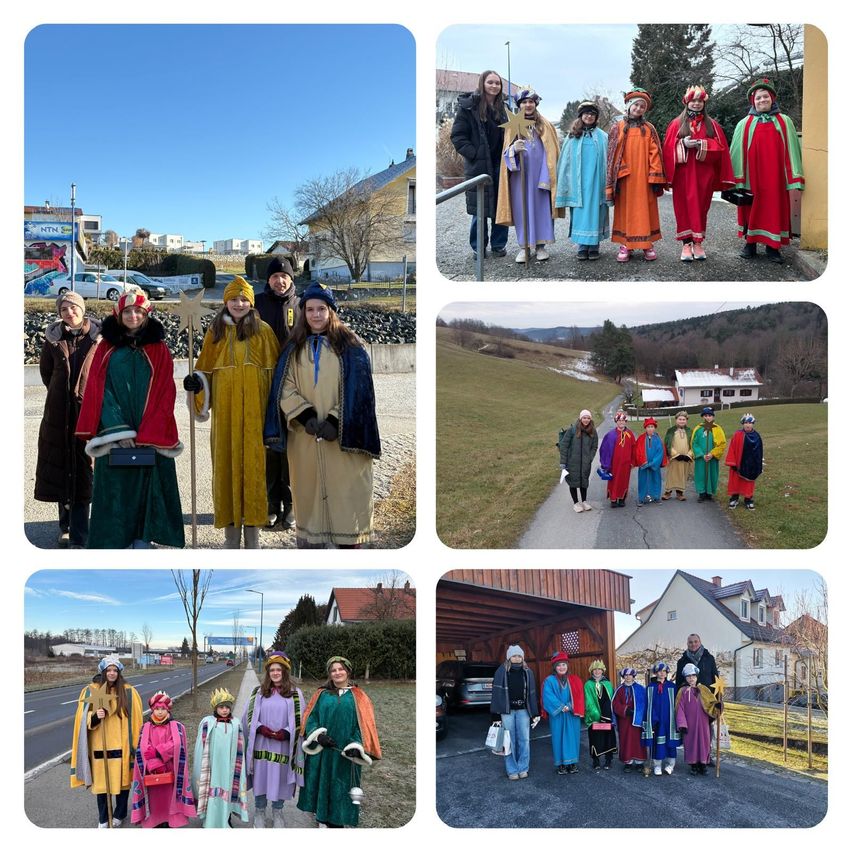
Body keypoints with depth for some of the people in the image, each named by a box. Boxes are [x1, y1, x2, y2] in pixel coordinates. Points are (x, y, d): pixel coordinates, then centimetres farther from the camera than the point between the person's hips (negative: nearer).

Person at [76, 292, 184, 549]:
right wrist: (118, 430, -11)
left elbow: (164, 393, 0)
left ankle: (142, 540, 4)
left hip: (151, 438, 0)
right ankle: (119, 542, 3)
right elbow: (99, 390, 1)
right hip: (113, 437, 0)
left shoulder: (159, 350, 6)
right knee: (115, 488, -1)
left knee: (147, 486, -2)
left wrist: (145, 435, -10)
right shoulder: (106, 348, 8)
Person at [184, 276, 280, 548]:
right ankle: (231, 526, 8)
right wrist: (196, 382, -8)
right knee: (227, 464, 1)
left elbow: (275, 369, 6)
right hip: (225, 411, 1)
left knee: (254, 463, -3)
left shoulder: (263, 331, 5)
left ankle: (252, 528, 5)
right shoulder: (216, 332, 10)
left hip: (254, 411, -1)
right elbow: (206, 369, 13)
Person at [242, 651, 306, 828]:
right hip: (261, 745, 1)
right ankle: (259, 812, 24)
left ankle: (277, 812, 24)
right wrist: (261, 729, -13)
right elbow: (249, 716, 3)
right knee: (261, 779, 7)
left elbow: (299, 720, 0)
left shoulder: (295, 694, 1)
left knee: (279, 779, 6)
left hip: (282, 746, -1)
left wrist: (285, 733, -15)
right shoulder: (258, 692, 5)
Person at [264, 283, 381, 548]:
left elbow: (358, 388, -4)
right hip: (304, 438, 2)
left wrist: (336, 421, -15)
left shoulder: (349, 346, 2)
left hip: (342, 438, -2)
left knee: (345, 492, -3)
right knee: (309, 491, 3)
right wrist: (305, 416, -14)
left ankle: (349, 543, 3)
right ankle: (311, 541, 10)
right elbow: (284, 388, 3)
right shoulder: (294, 349, 11)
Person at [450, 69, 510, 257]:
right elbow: (457, 136, -6)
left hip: (500, 166, 4)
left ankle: (498, 245, 17)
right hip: (478, 167, -4)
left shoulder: (501, 108, 12)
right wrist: (473, 154, -14)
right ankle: (478, 247, 14)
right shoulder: (469, 106, -4)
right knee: (479, 209, 1)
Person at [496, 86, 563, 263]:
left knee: (541, 207, 2)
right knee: (522, 209, 2)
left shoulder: (545, 125, 6)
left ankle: (540, 245, 11)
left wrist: (548, 176, -6)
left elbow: (551, 152, 3)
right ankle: (524, 246, 10)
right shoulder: (512, 126, 7)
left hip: (540, 175, 0)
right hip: (519, 175, 0)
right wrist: (514, 149, -20)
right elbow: (506, 152, 4)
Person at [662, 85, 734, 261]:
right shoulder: (677, 123, 8)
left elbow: (720, 147, 2)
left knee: (701, 207, 3)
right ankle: (686, 244, -1)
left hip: (703, 174, 1)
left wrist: (703, 144, -13)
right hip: (683, 173, -1)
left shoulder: (712, 125, 10)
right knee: (684, 207, -3)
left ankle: (698, 242, 8)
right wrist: (683, 143, -16)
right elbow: (669, 147, 2)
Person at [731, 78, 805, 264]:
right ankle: (750, 243, 13)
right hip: (751, 176, 0)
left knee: (775, 207, 1)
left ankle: (772, 246, 6)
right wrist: (738, 180, -3)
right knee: (751, 208, 4)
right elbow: (737, 152, 5)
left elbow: (792, 149, 4)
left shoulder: (784, 122, 7)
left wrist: (794, 180, -3)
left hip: (775, 175, 0)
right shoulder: (745, 124, 7)